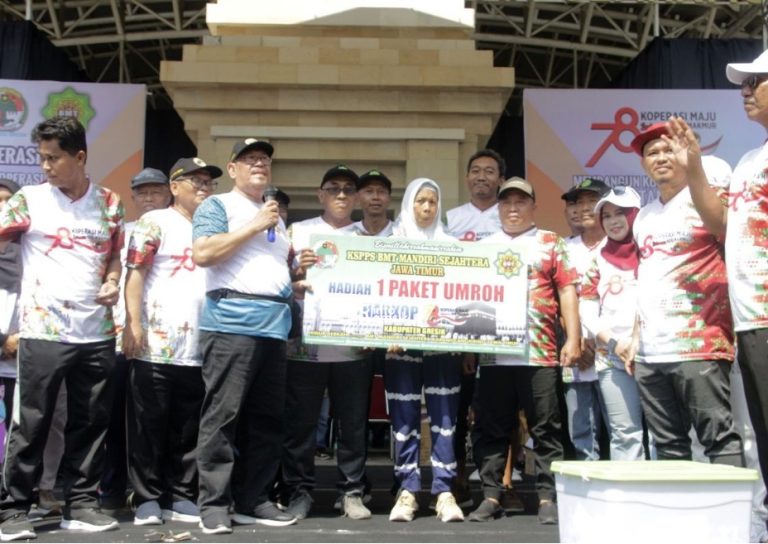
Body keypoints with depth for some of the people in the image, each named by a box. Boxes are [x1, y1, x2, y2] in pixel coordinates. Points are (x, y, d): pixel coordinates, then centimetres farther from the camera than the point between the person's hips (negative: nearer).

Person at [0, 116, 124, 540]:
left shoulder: (110, 203, 9)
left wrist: (112, 282, -1)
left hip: (97, 333, 3)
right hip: (42, 332, -3)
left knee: (91, 422, 9)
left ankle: (80, 503, 21)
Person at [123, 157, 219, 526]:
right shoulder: (155, 222, 3)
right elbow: (135, 273, -4)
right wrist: (133, 324, -14)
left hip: (198, 348, 5)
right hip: (155, 344, -5)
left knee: (188, 427, 8)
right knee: (150, 424, 1)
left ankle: (181, 497, 16)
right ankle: (148, 499, 9)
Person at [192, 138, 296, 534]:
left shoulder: (276, 216, 25)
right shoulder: (218, 205, 3)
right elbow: (202, 253, -13)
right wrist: (255, 226, -10)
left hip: (274, 327, 7)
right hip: (230, 324, -7)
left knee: (267, 419, 8)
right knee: (222, 417, -7)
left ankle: (253, 500, 15)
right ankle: (213, 504, -1)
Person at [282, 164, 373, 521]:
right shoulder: (298, 231, 10)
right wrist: (298, 270, -16)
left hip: (354, 347, 2)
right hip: (304, 345, -1)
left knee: (354, 424, 5)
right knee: (300, 424, 1)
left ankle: (352, 492, 15)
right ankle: (300, 491, 12)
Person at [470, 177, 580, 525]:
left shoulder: (550, 243, 9)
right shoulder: (485, 246, 17)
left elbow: (567, 291, 4)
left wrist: (573, 339, -4)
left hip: (539, 353, -2)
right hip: (493, 353, 3)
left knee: (545, 429, 2)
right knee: (491, 429, 6)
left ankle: (548, 497, 9)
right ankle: (490, 496, 13)